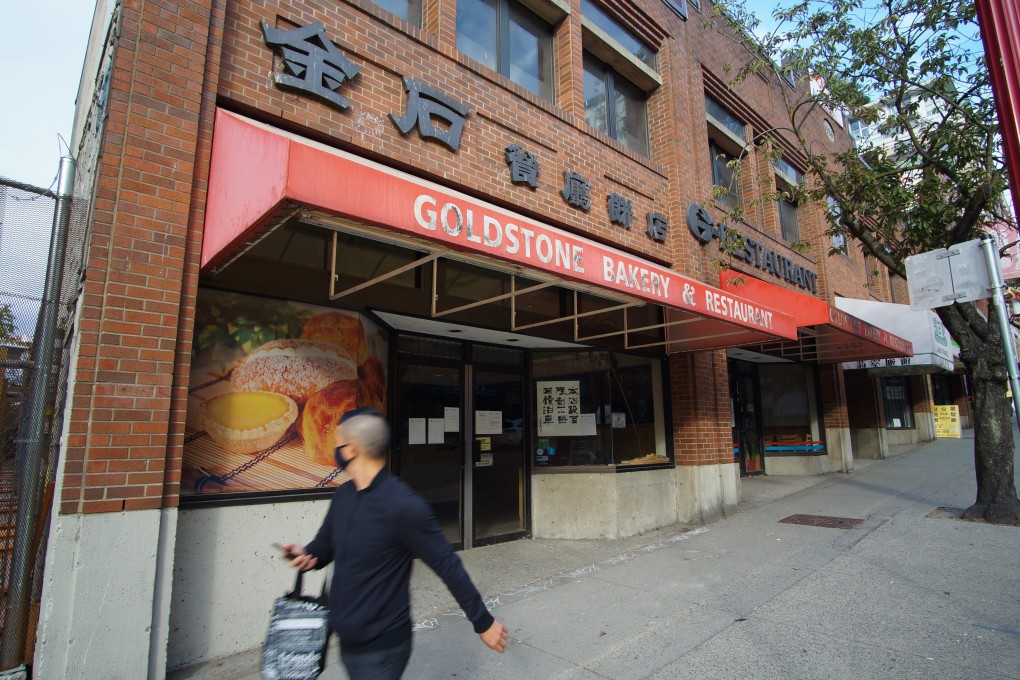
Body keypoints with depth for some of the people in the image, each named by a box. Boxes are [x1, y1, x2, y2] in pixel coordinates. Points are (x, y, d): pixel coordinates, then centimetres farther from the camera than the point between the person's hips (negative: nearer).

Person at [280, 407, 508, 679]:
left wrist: (483, 622, -13)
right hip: (347, 640, 7)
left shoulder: (403, 505, -25)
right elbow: (325, 545, 13)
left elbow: (448, 566, -19)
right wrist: (305, 554, -11)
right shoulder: (342, 495, 0)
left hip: (381, 647, -7)